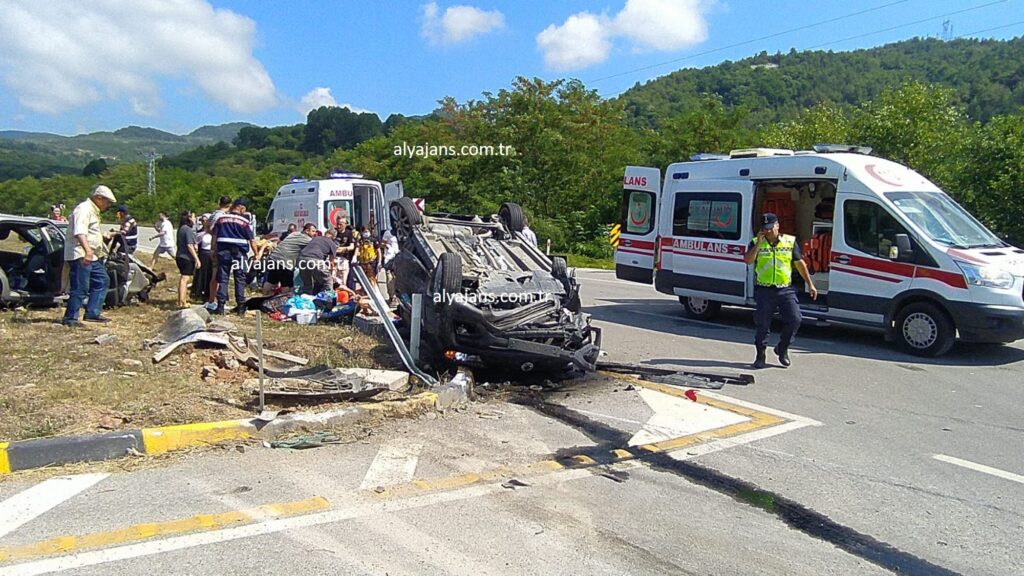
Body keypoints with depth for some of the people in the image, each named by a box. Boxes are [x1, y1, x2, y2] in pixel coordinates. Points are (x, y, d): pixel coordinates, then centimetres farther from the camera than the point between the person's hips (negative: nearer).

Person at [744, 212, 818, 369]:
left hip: (785, 289, 1)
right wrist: (759, 243, -17)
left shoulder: (790, 241, 7)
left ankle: (782, 349, 15)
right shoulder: (756, 243, 4)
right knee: (762, 323, 1)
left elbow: (800, 263, 11)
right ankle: (760, 356, 13)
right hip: (764, 290, -1)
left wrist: (810, 284, 10)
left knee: (794, 319, -7)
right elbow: (748, 261, -12)